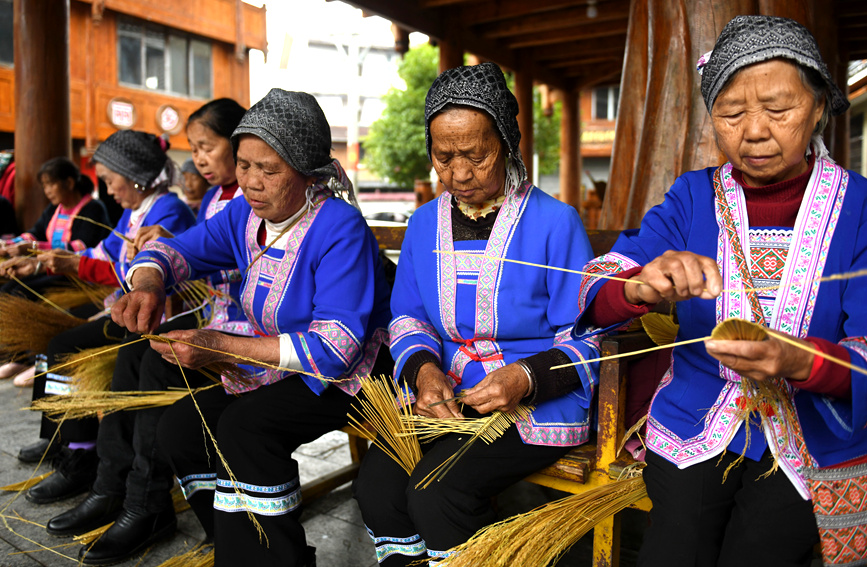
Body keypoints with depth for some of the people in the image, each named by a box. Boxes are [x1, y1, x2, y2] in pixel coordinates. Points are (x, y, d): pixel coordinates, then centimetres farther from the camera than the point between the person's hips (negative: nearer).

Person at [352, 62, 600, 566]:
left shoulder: (556, 223, -8)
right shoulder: (425, 223, 8)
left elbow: (585, 338, -6)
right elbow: (407, 316, 11)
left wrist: (527, 377, -23)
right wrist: (422, 368, -10)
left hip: (539, 408, -4)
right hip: (449, 398, 5)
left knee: (436, 489, -24)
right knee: (375, 481, -17)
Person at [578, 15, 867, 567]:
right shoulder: (694, 196, 1)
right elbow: (595, 290, -10)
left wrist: (802, 363, -33)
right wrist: (640, 287, -33)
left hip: (817, 442, 0)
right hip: (692, 431, 1)